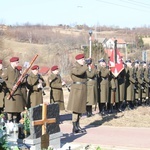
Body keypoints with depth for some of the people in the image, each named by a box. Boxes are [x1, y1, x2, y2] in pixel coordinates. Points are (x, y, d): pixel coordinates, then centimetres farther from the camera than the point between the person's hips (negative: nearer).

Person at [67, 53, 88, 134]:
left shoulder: (82, 67, 16)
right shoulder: (74, 68, -9)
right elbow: (79, 72, -32)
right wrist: (86, 65, -26)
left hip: (83, 90, 9)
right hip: (77, 89, -9)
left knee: (80, 108, 11)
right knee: (76, 108, -8)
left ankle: (77, 126, 19)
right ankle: (74, 128, -6)